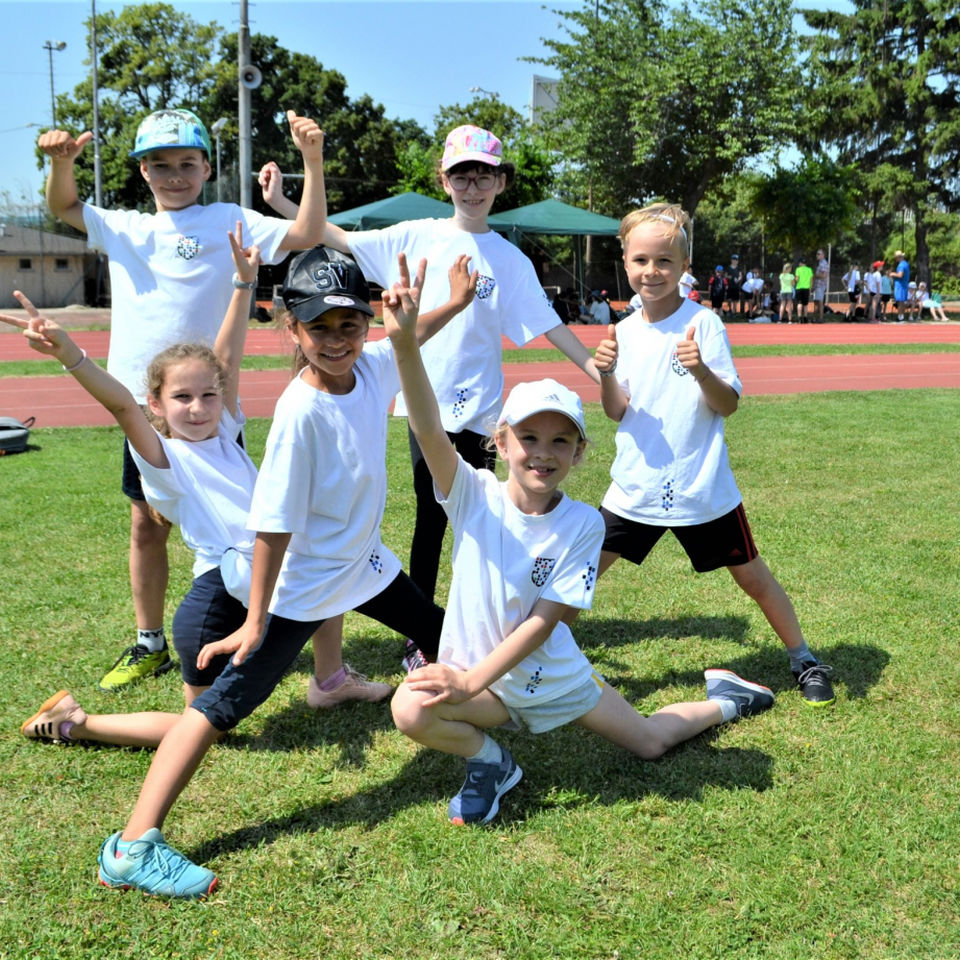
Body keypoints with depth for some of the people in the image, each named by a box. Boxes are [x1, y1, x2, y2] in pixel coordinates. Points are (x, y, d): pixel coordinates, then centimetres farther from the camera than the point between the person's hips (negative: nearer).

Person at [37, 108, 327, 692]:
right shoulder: (126, 229, 14)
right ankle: (150, 646, 26)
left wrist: (313, 160, -20)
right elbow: (64, 207, 19)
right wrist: (62, 160, -2)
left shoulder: (229, 222, -1)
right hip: (142, 407, 5)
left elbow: (307, 234, -9)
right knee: (146, 525, 12)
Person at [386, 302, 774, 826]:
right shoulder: (474, 496, -17)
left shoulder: (583, 524, -18)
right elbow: (429, 431, -35)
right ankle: (490, 761, 2)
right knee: (411, 709, -29)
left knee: (650, 742, 13)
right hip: (475, 673, 0)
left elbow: (543, 623, -19)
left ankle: (722, 700, 46)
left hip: (555, 675, 0)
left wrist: (471, 682, -28)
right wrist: (405, 343, -50)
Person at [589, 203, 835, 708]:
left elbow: (728, 405, -12)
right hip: (635, 489, 3)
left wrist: (701, 369, -31)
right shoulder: (625, 330, 3)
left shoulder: (703, 324, -9)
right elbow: (617, 412, 2)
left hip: (702, 490, -3)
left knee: (751, 576, 9)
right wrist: (606, 375, -18)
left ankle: (803, 659, 29)